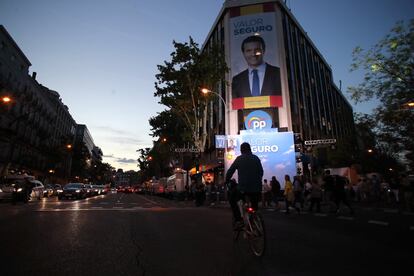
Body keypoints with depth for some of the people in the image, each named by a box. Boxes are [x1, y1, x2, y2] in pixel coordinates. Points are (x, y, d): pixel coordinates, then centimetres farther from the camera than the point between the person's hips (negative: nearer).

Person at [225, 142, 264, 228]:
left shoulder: (239, 159, 0)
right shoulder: (256, 158, 10)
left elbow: (230, 171, 0)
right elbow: (261, 172, 15)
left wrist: (227, 181, 15)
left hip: (243, 187, -4)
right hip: (256, 188, 4)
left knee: (232, 199, 19)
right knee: (255, 207, 24)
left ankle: (238, 220, 7)